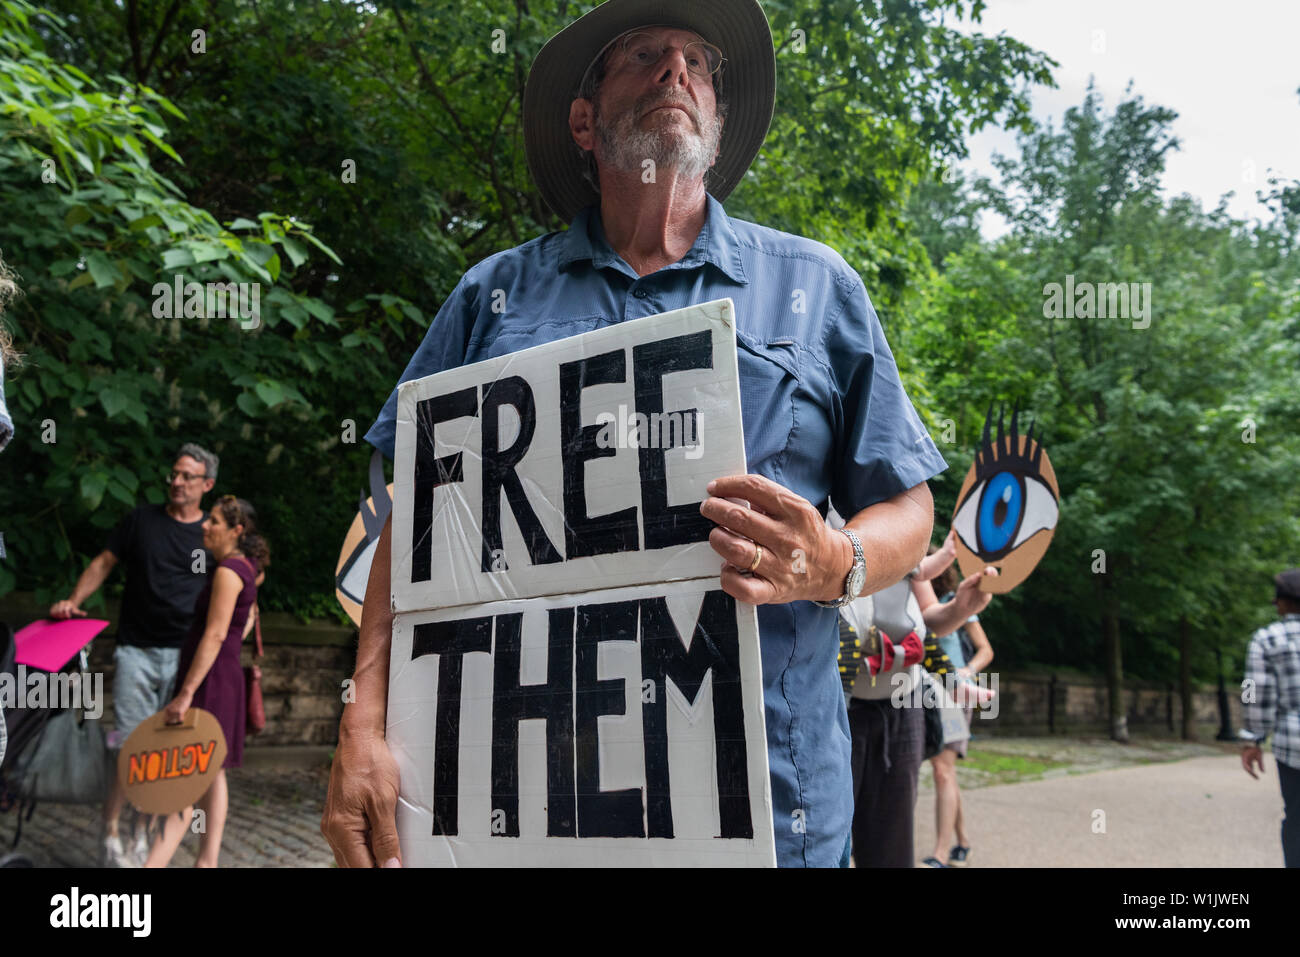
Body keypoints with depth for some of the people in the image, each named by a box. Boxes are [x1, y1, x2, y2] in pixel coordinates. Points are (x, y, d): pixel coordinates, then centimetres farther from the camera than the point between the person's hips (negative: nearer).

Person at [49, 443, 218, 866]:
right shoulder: (141, 520, 6)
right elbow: (103, 563, 10)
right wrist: (74, 601, -5)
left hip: (185, 657, 1)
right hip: (137, 651, -1)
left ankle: (144, 833, 19)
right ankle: (109, 836, 6)